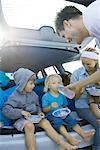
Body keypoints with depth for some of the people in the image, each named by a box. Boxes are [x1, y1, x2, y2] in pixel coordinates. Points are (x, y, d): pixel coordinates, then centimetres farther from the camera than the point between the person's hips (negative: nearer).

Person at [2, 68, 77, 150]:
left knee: (45, 122, -20)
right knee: (29, 126, -36)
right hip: (21, 118, -5)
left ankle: (61, 143, -22)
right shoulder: (15, 96, -9)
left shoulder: (33, 94, 9)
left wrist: (39, 112, 0)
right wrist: (21, 112, -24)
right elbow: (6, 110, -15)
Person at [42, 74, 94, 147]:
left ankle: (83, 134, -33)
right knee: (58, 122, -33)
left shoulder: (62, 95, 12)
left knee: (72, 120, -20)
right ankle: (68, 137, -52)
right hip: (51, 115, -5)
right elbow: (44, 110, -4)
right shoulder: (46, 96, -2)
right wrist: (51, 107, -25)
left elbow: (65, 106, 18)